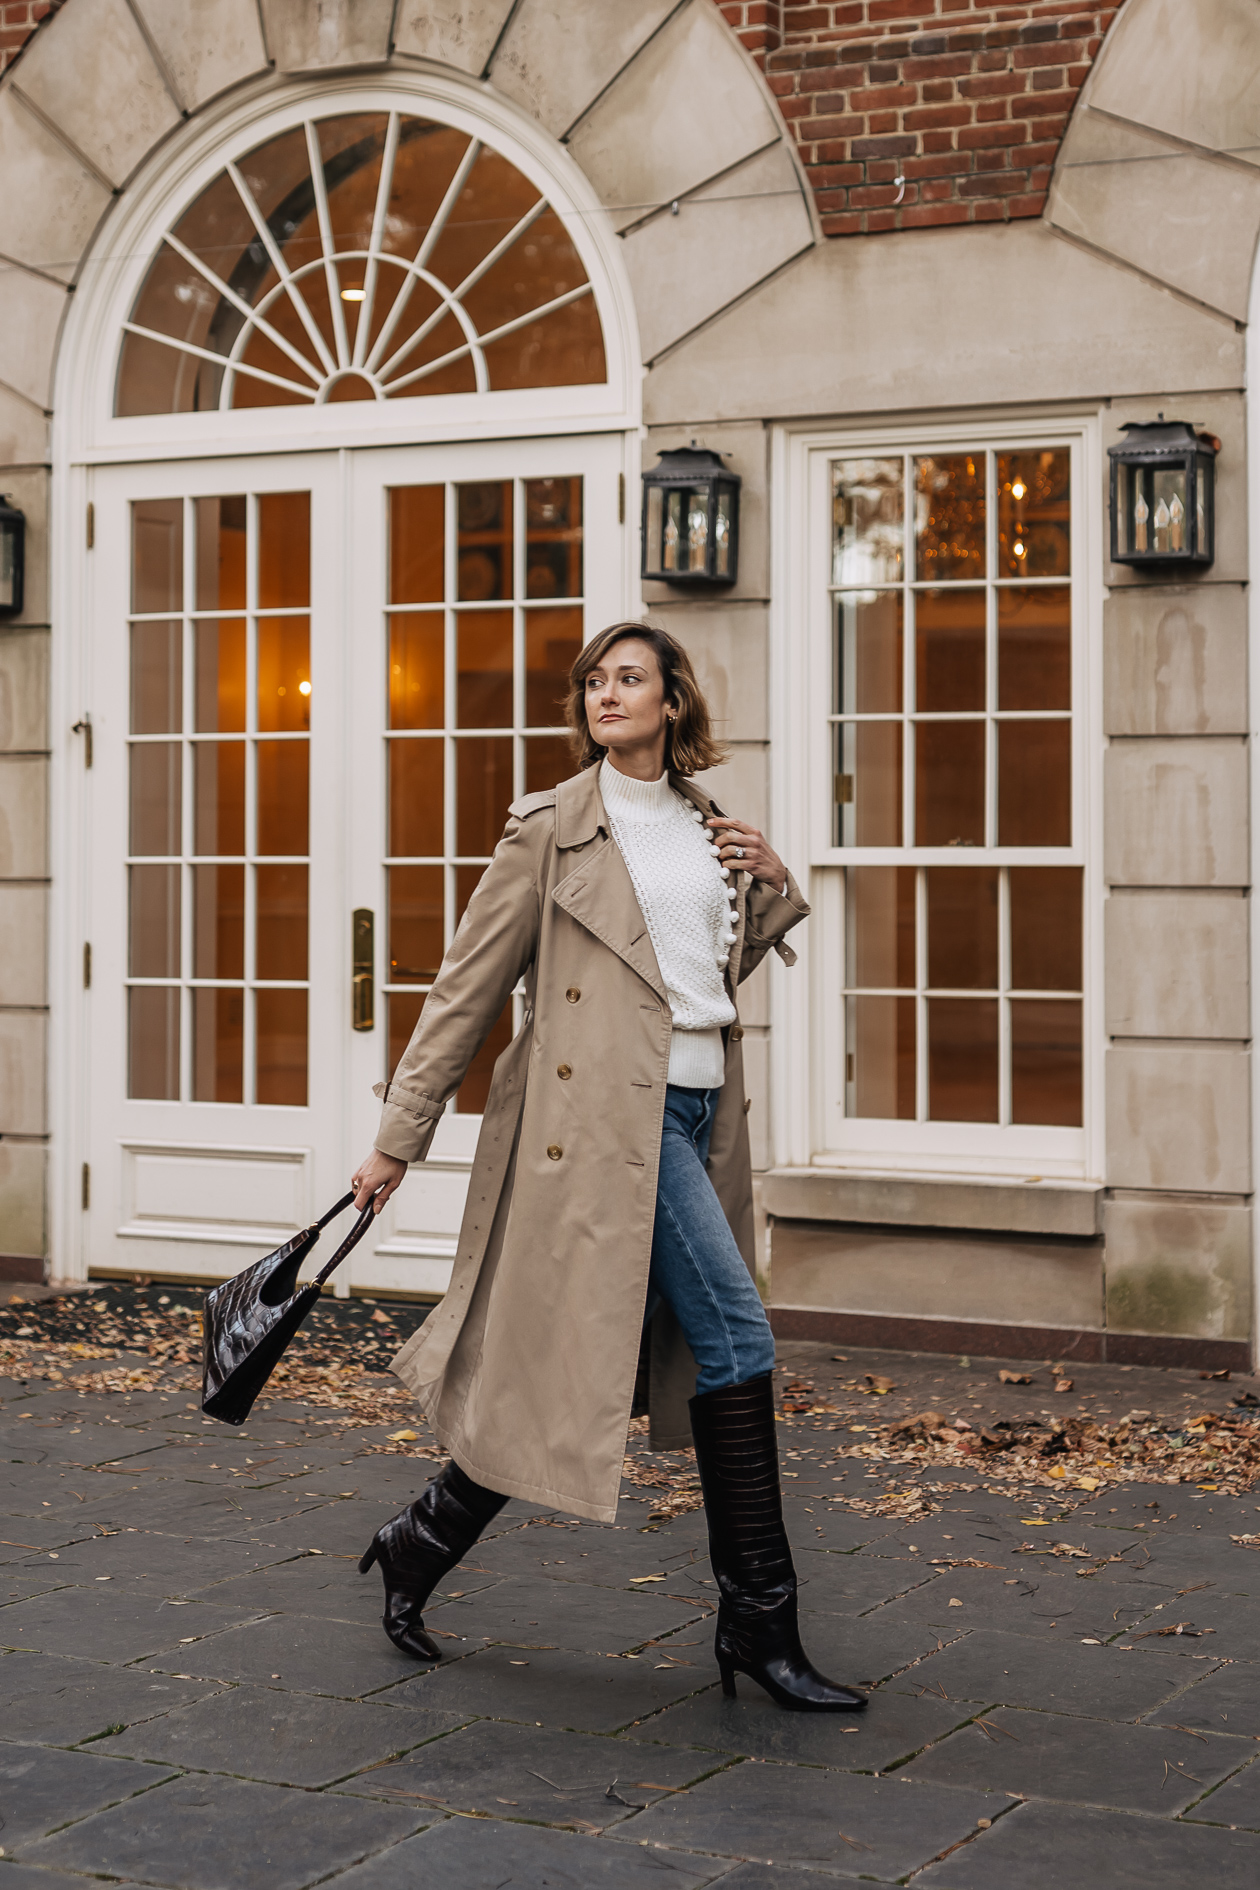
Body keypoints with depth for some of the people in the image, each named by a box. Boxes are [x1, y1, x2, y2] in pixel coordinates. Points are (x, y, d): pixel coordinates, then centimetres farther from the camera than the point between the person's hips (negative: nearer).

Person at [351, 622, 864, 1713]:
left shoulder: (708, 825, 16)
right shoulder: (554, 828, -2)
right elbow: (468, 986, -1)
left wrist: (773, 885, 8)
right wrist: (399, 1139, -2)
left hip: (696, 1112, 7)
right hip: (607, 1112, -7)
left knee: (581, 1368, 7)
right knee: (735, 1337, -13)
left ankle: (422, 1546, 21)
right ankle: (760, 1622, -4)